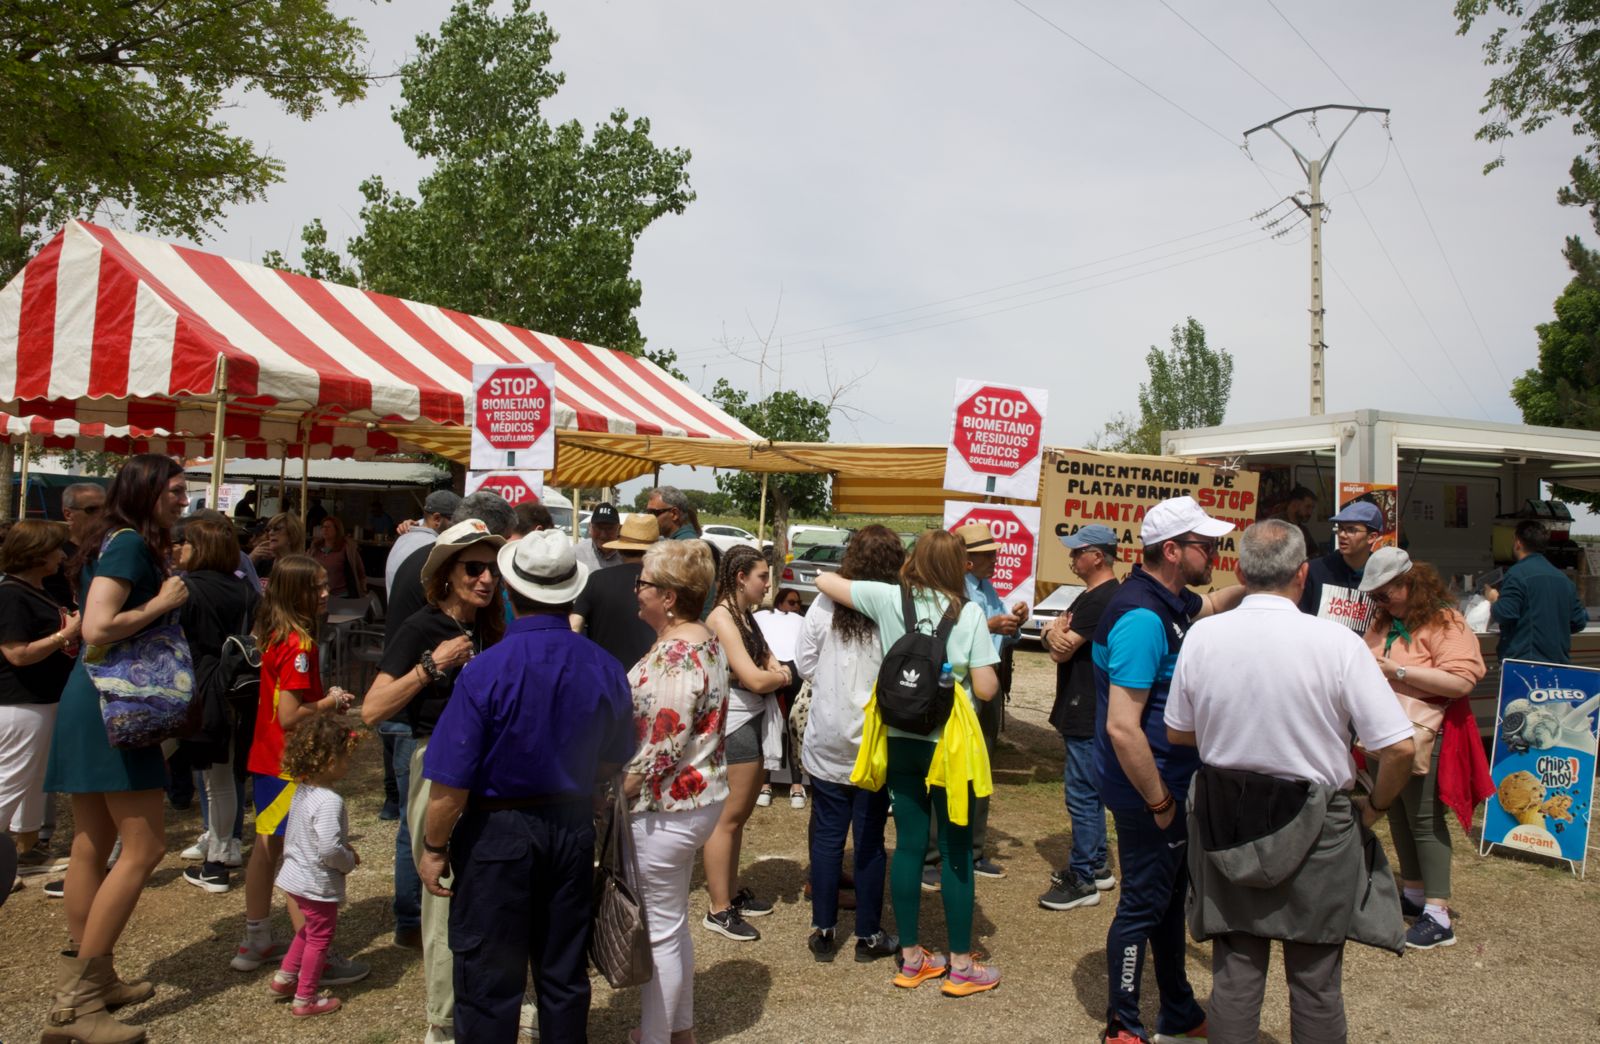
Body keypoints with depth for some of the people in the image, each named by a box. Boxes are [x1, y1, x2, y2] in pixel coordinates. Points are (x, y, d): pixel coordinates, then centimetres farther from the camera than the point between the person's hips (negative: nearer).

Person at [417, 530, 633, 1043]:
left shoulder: (485, 671, -21)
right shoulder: (604, 668, -7)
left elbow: (451, 783, -19)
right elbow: (613, 761, 7)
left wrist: (434, 848, -4)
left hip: (498, 832, -4)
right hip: (573, 827, 4)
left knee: (488, 981, 10)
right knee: (565, 974, 18)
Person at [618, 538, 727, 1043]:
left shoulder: (675, 656, -24)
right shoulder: (705, 641, 7)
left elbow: (659, 752, -25)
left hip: (666, 808, -10)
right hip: (699, 797, 10)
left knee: (659, 931, 4)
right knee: (673, 921, 22)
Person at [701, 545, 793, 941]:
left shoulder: (745, 616, 14)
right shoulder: (722, 619, -15)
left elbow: (769, 661, 13)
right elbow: (754, 679, -21)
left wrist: (774, 671, -9)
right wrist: (781, 676, -1)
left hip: (756, 722, 9)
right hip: (735, 724, -9)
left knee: (739, 814, 17)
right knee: (728, 817, -2)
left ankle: (732, 891, 29)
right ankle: (718, 911, 6)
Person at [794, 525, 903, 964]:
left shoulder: (826, 605, -9)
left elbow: (804, 663, 0)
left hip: (827, 742, 2)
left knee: (827, 834, 12)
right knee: (870, 839, 10)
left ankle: (823, 931, 20)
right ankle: (868, 936, 20)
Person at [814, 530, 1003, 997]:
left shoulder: (888, 600, -4)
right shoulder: (969, 614, -10)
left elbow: (824, 580, 5)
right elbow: (986, 689, -10)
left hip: (900, 742, 3)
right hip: (950, 744, -3)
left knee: (908, 845, 12)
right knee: (956, 850, 7)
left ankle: (911, 958, 22)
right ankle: (961, 966, 17)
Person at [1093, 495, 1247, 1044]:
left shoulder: (1172, 599, 4)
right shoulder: (1142, 617, -27)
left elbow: (1212, 604, 32)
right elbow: (1121, 728, -30)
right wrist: (1158, 802, -20)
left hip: (1172, 783, 10)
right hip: (1149, 790, -10)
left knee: (1170, 896, 22)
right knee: (1143, 905, 5)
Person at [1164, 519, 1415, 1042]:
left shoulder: (1202, 636, -9)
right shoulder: (1336, 642, -17)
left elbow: (1178, 732, 3)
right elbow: (1399, 748, -14)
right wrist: (1374, 806, 4)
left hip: (1224, 817, 2)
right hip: (1313, 825, -2)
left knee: (1234, 972, 15)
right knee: (1316, 980, 14)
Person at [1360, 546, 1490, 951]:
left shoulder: (1445, 622, -11)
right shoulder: (1384, 622, 13)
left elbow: (1462, 681, -22)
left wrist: (1398, 670, -22)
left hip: (1423, 737, -7)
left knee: (1424, 820, -5)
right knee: (1398, 817, 14)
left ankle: (1439, 917, 0)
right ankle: (1413, 894, 27)